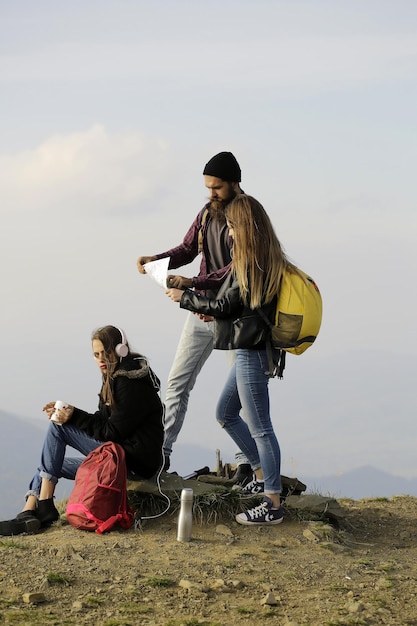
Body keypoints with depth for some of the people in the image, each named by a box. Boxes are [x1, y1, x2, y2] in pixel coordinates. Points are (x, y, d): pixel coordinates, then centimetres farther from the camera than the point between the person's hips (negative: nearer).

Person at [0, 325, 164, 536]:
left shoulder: (130, 383, -15)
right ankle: (28, 513, -8)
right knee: (50, 465, 10)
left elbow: (112, 431, -18)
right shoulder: (117, 377, 15)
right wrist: (69, 412, 1)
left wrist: (74, 417, -17)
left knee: (57, 427, -12)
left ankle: (45, 506, -12)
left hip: (135, 460, -11)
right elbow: (103, 422, 14)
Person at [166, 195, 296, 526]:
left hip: (252, 353, -11)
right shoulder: (269, 259, 9)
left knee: (259, 427, -4)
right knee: (226, 414, 22)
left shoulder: (251, 265, -20)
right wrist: (210, 309, 16)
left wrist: (185, 297, -1)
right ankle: (263, 476, 31)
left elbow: (226, 305, -13)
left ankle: (272, 505, 3)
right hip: (251, 349, 11)